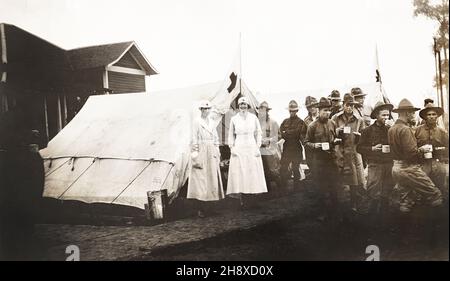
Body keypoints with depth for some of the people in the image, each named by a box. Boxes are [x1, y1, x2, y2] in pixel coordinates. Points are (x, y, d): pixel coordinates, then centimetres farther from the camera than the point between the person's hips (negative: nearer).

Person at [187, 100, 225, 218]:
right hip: (201, 151, -6)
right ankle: (201, 208, -6)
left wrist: (217, 151, 11)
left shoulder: (211, 122, 15)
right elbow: (194, 139, -5)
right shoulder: (196, 122, -2)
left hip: (211, 152, 6)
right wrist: (195, 152, -12)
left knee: (212, 176, 4)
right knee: (200, 178, -7)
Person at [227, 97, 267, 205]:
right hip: (238, 148, 0)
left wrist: (258, 147, 0)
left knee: (253, 172, -2)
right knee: (239, 173, -4)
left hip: (252, 147, 1)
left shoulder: (253, 118, 5)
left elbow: (258, 133, 9)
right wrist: (231, 147, 2)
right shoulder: (234, 119, 6)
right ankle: (241, 199, -1)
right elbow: (231, 135, 12)